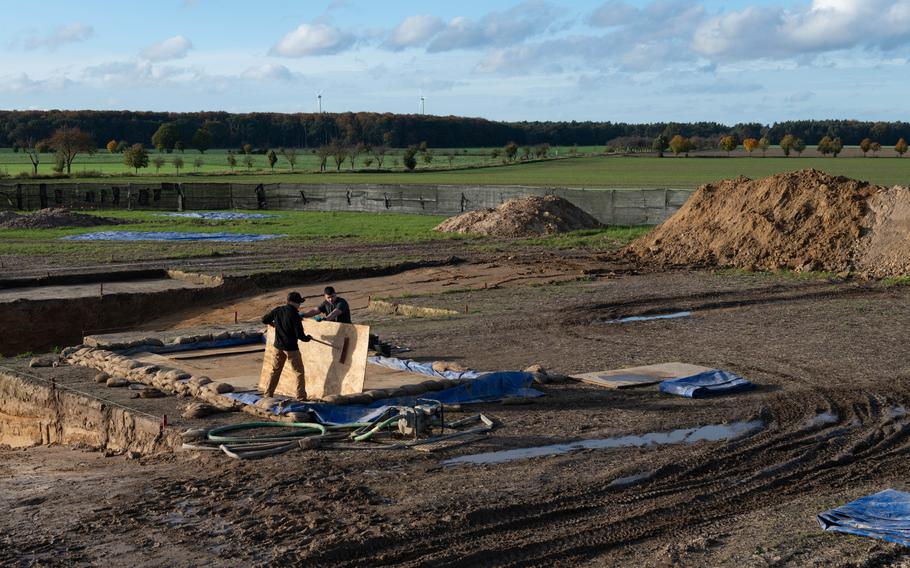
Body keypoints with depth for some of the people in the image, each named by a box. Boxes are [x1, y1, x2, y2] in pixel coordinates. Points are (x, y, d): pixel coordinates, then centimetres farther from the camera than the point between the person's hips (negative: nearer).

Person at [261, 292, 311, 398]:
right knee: (299, 371, 5)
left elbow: (264, 319, 12)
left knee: (275, 370, 17)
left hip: (278, 346, 6)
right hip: (291, 348, -6)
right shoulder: (294, 314, -17)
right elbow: (300, 335, -19)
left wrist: (272, 323, 32)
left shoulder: (277, 310, 0)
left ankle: (268, 394, 20)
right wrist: (307, 338, 1)